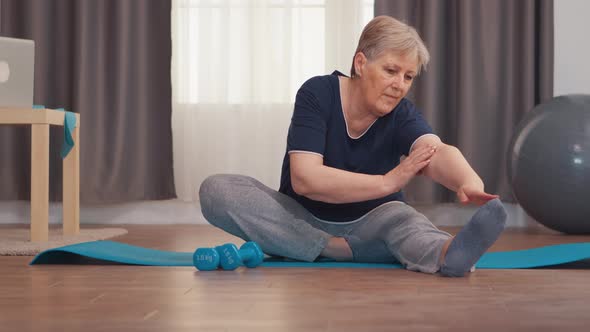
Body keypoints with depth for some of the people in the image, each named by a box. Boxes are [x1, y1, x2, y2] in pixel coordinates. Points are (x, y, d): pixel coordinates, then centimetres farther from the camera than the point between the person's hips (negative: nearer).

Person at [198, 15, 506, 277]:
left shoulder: (401, 114, -11)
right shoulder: (317, 94, -16)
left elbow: (437, 151, -33)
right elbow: (304, 178, -27)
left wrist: (470, 183, -57)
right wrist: (387, 182, -38)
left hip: (368, 227, 1)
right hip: (303, 221, 0)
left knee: (400, 216, -33)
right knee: (217, 190, -25)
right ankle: (335, 250, -32)